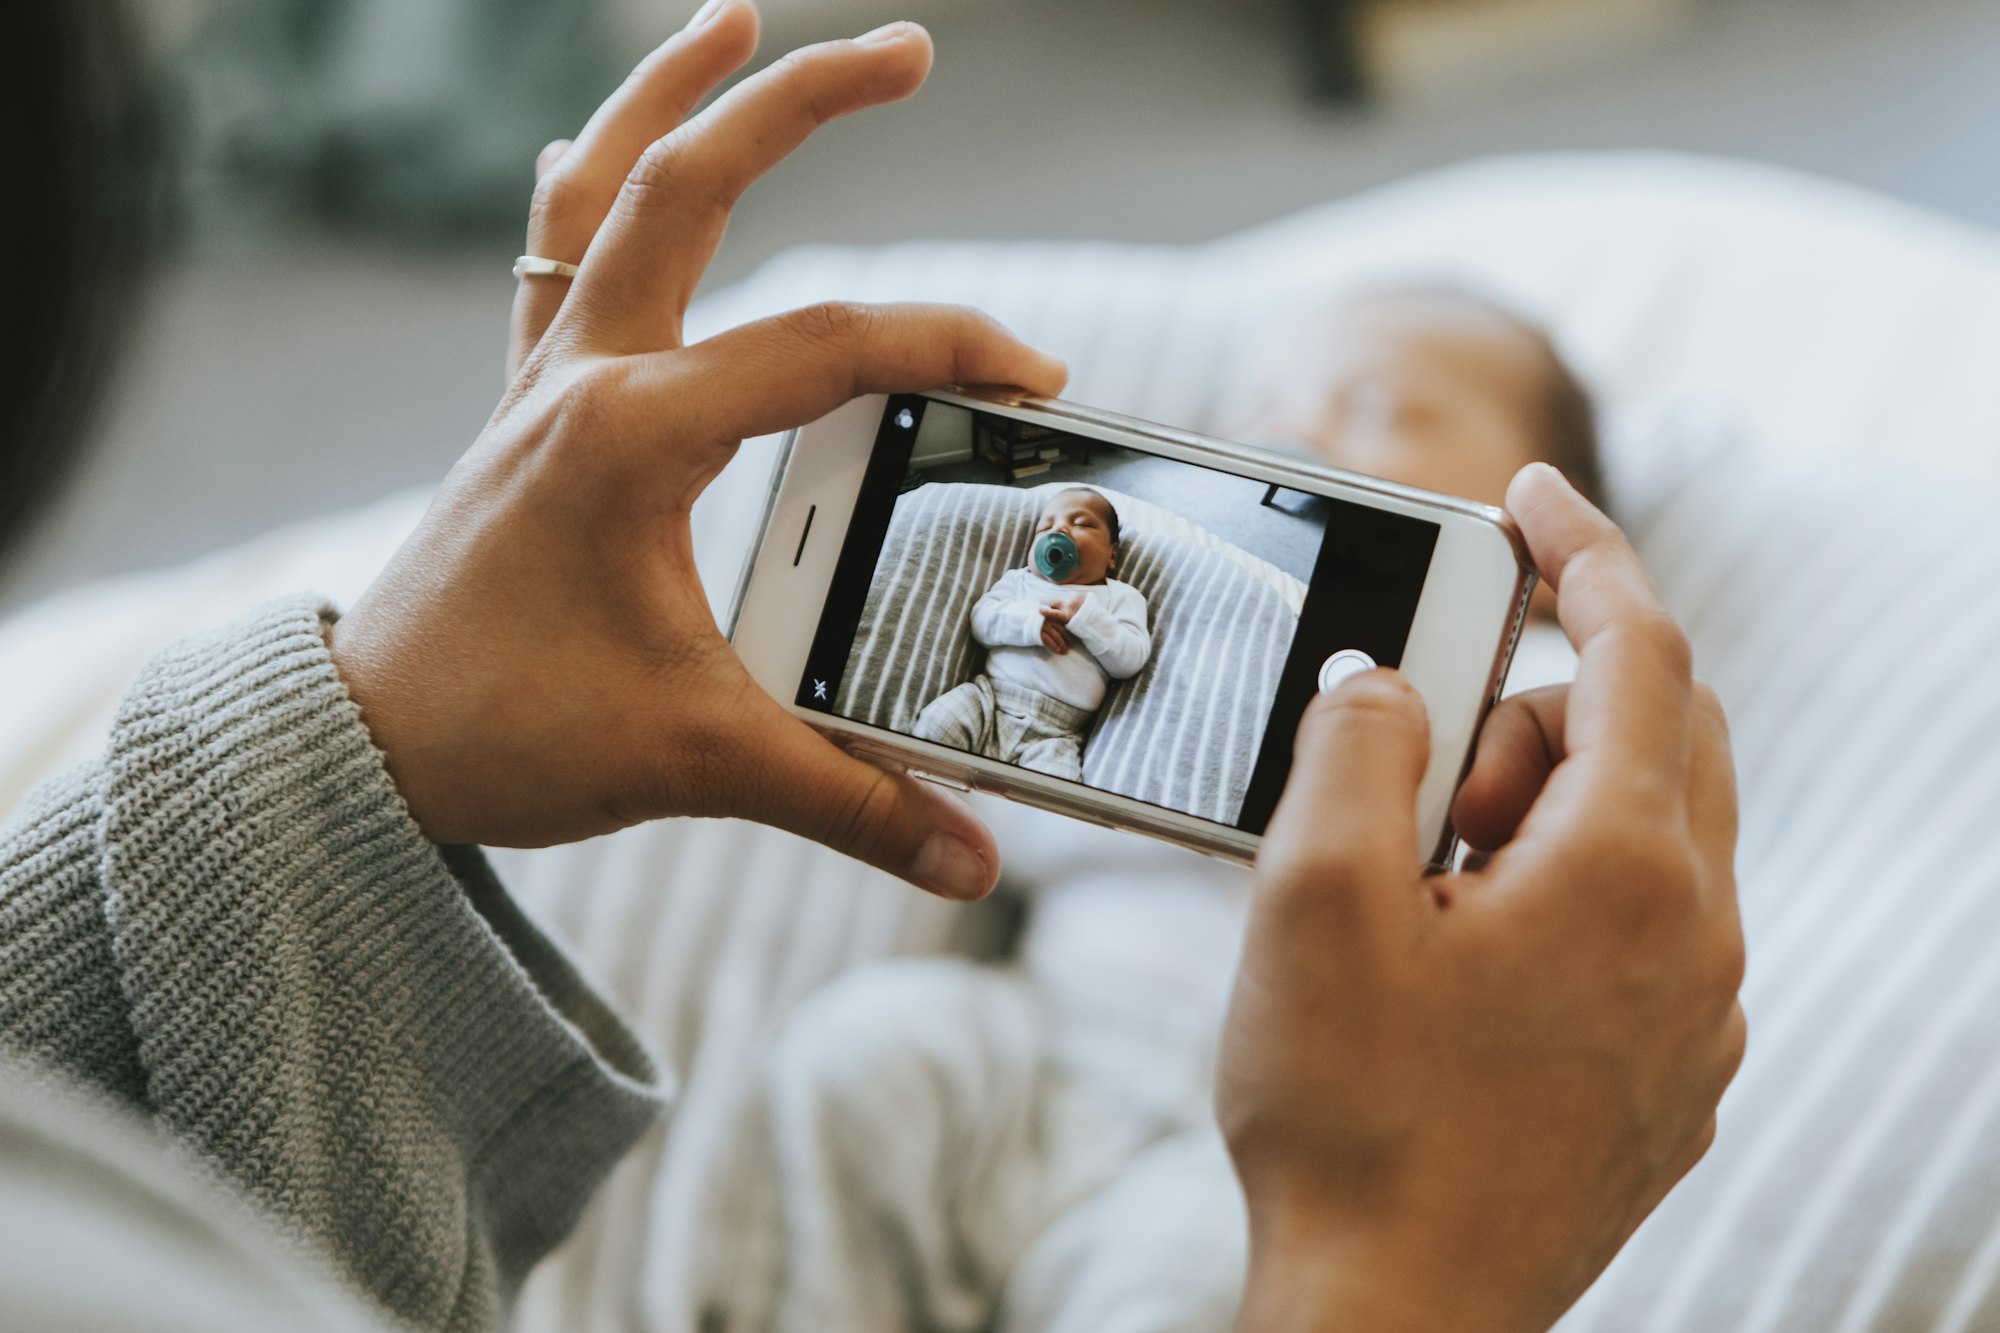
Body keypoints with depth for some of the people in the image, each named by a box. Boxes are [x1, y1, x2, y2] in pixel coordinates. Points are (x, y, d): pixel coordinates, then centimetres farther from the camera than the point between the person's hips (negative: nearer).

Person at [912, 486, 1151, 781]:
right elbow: (982, 619, 5)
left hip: (1055, 733, -2)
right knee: (935, 724, -25)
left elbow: (1130, 660, 2)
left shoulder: (1121, 597, 16)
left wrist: (1087, 616, -10)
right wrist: (1029, 621, -13)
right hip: (989, 699, 2)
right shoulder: (1019, 580, 21)